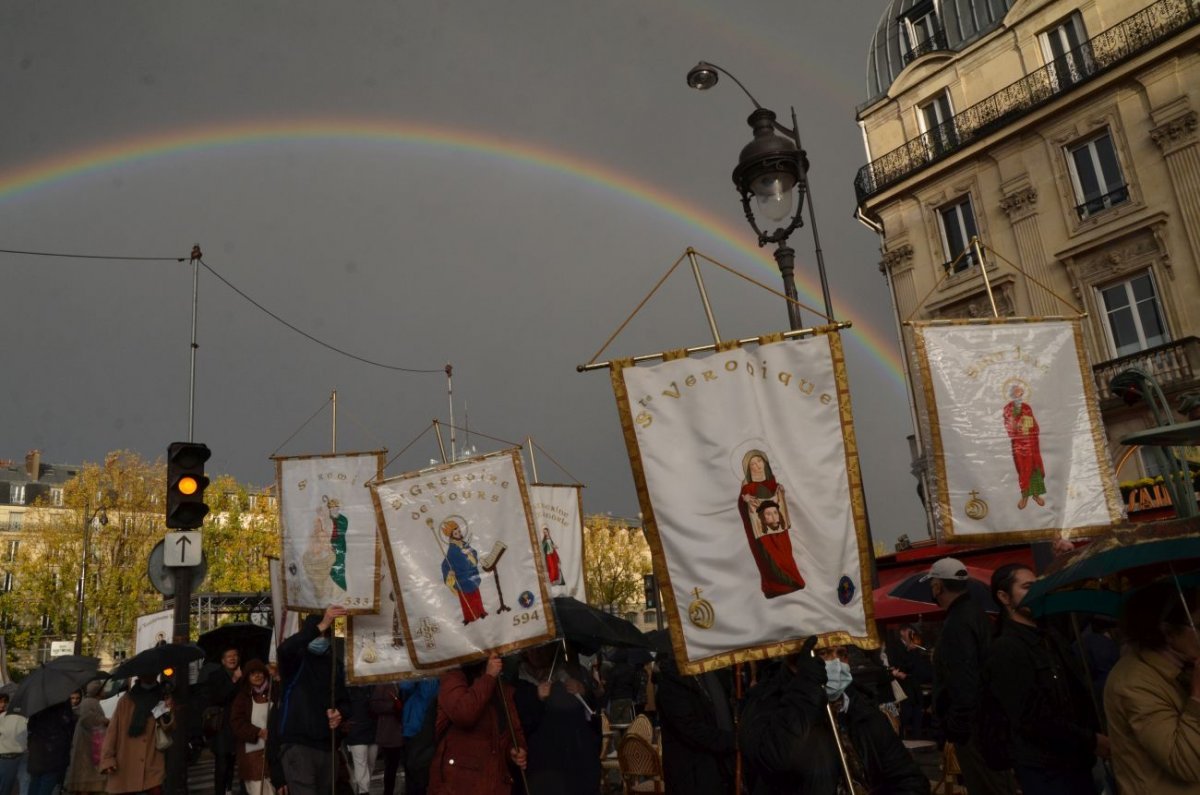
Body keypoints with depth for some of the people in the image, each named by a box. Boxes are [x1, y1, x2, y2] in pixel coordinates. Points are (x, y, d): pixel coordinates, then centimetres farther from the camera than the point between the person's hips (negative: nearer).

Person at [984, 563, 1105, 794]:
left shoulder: (1051, 637, 12)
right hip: (1045, 770, -8)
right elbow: (1033, 719, -20)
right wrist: (1091, 741, -15)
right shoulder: (1006, 650, -16)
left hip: (1077, 762, 8)